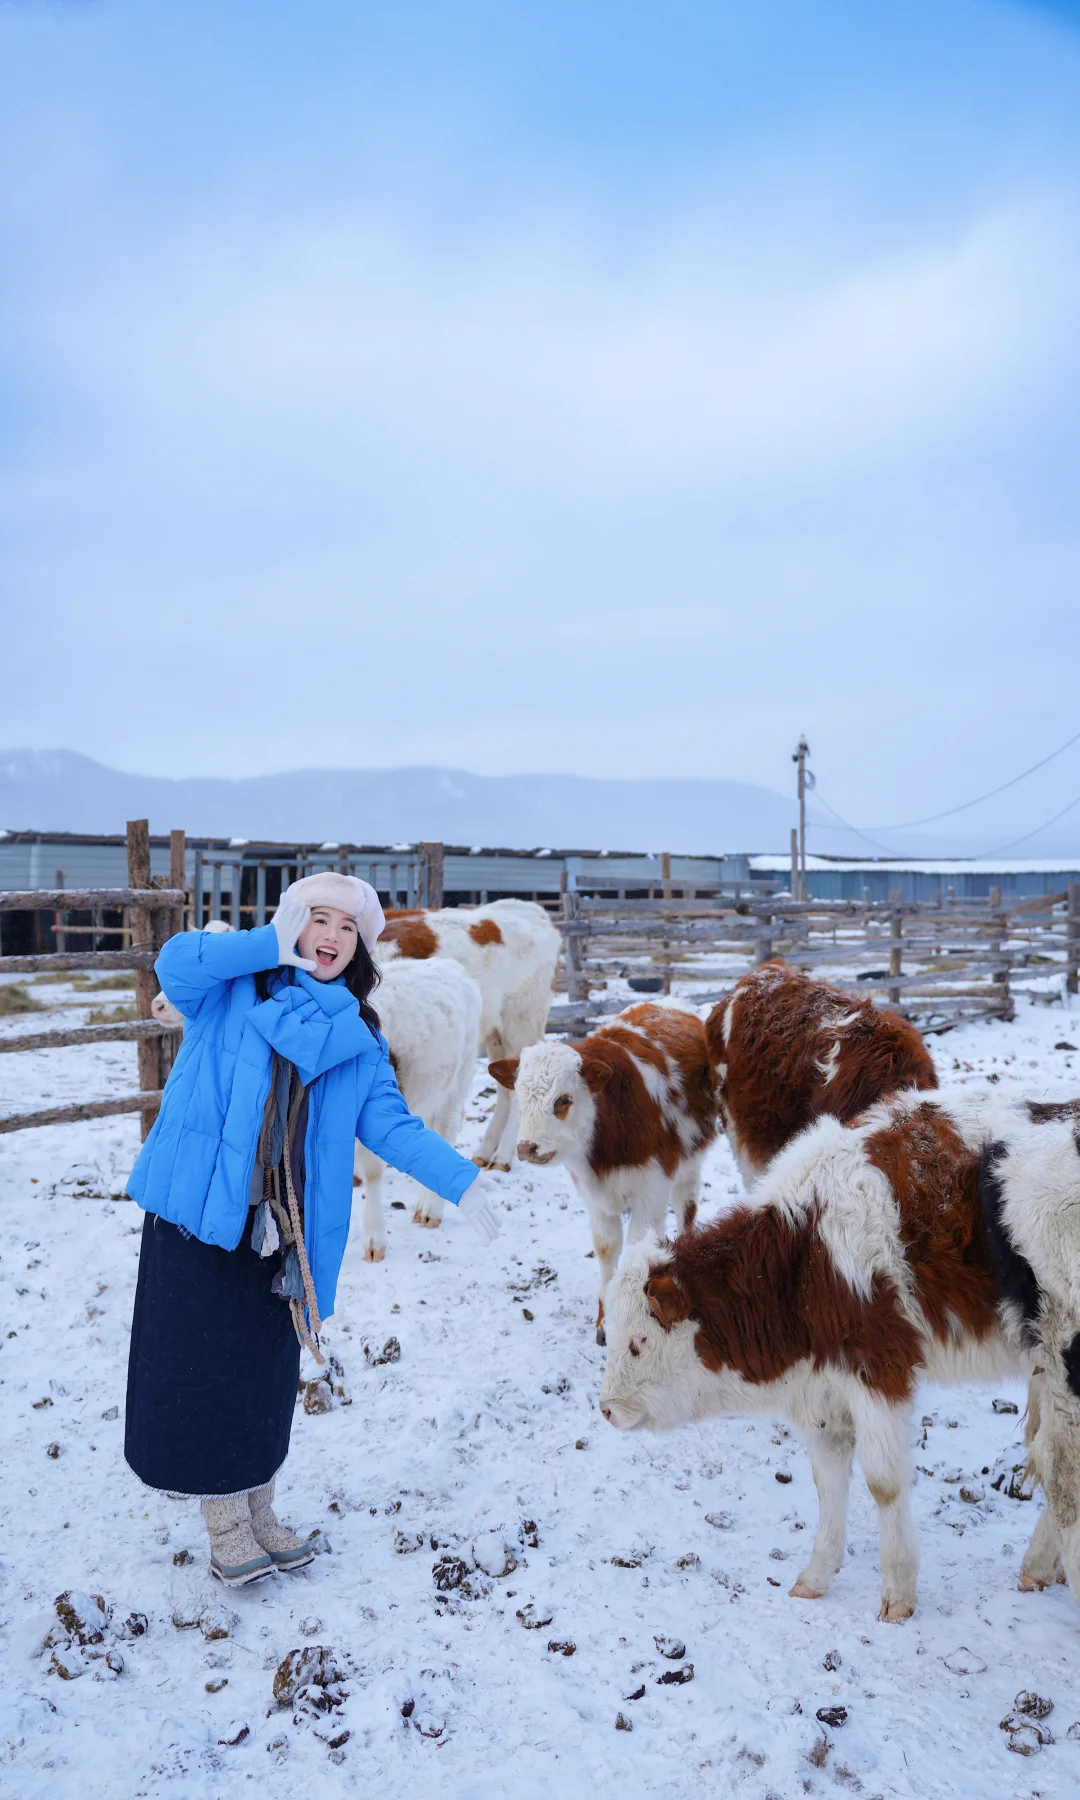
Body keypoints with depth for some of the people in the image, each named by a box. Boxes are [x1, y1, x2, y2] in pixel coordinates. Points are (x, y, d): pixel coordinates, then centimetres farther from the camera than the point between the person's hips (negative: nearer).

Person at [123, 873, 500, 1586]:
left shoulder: (358, 1038, 7)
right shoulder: (230, 993, -2)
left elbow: (392, 1125, 0)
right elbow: (176, 961, -23)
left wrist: (461, 1179, -13)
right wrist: (274, 947, -21)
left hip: (285, 1229, 3)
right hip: (200, 1210, -3)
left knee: (269, 1368, 15)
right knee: (203, 1362, 6)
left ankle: (258, 1508, 37)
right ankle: (226, 1524, 26)